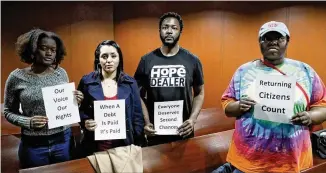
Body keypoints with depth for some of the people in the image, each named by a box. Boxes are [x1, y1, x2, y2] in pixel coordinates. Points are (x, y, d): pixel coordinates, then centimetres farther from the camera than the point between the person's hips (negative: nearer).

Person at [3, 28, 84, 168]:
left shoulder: (61, 73, -1)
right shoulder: (17, 77, -7)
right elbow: (8, 112, 1)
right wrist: (27, 122, -17)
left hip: (63, 140, 2)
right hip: (33, 145, -2)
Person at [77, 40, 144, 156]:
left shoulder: (130, 83, -1)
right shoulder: (87, 82, -4)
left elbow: (137, 116, 2)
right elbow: (78, 110, 6)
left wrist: (137, 145, 0)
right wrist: (85, 122, -15)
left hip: (124, 145, 1)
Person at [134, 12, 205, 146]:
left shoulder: (192, 60, -1)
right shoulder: (146, 60, -1)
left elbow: (199, 93, 5)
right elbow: (140, 95, 3)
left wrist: (193, 119, -10)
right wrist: (146, 122, -9)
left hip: (183, 131, 0)